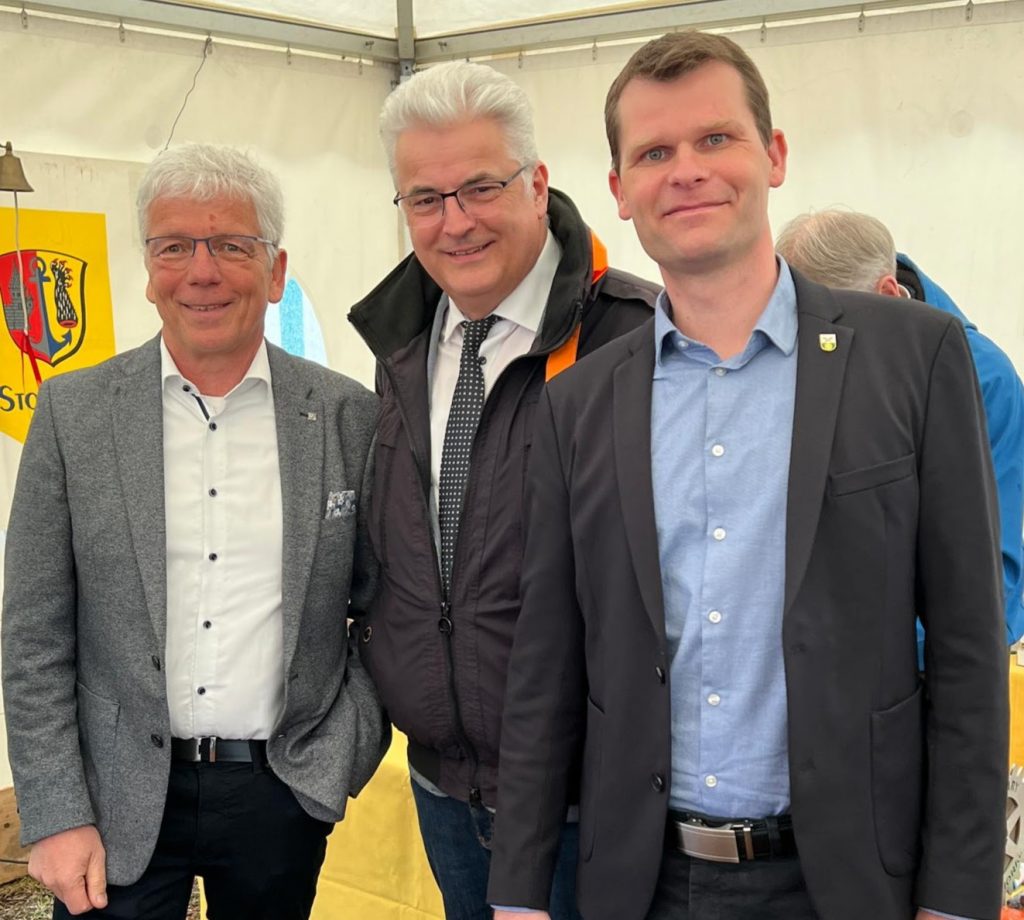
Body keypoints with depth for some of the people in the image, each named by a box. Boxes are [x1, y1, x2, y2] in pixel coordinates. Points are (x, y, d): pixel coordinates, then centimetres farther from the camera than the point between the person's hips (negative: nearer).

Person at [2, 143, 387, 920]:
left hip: (284, 790, 1)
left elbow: (381, 603, 5)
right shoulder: (75, 411, -4)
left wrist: (349, 740, -4)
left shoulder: (348, 416, -4)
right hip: (120, 799, 0)